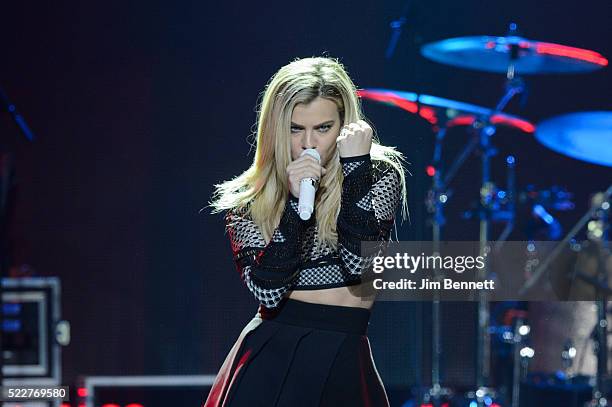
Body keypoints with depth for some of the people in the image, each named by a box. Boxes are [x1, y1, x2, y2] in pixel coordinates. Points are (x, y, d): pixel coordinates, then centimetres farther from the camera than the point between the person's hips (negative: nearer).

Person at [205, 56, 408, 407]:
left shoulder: (379, 173, -1)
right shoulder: (247, 200, 2)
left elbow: (358, 264, -14)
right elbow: (268, 293, -10)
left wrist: (355, 168, -17)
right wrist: (295, 203, -18)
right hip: (268, 358, 0)